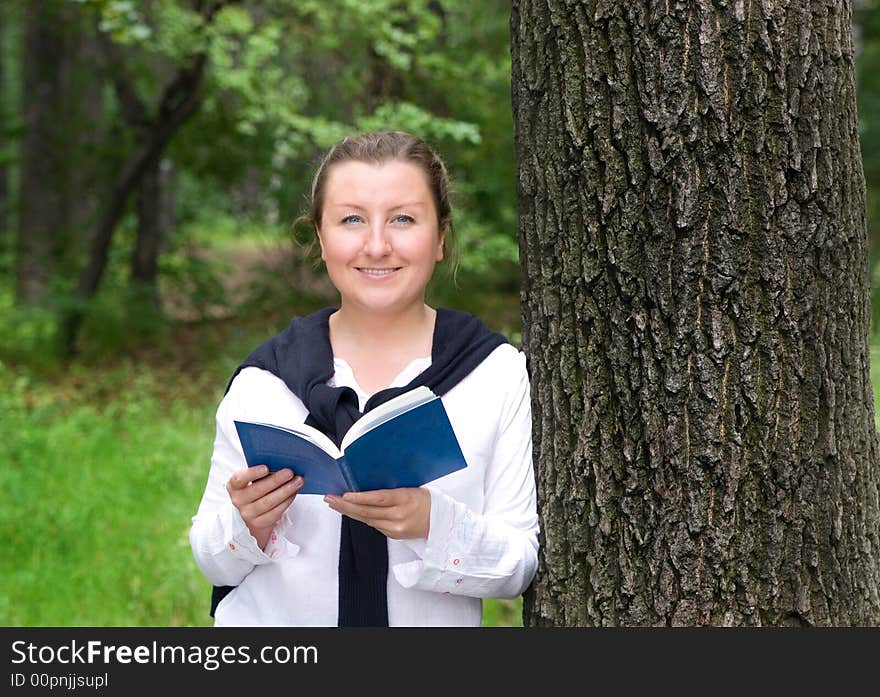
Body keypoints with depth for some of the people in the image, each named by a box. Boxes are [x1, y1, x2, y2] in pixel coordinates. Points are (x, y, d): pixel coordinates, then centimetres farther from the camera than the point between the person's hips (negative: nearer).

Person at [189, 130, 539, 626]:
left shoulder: (500, 374, -3)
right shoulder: (263, 378, -1)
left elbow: (522, 565, -6)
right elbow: (215, 563, 4)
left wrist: (431, 522, -22)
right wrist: (246, 525, -15)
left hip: (432, 623, 0)